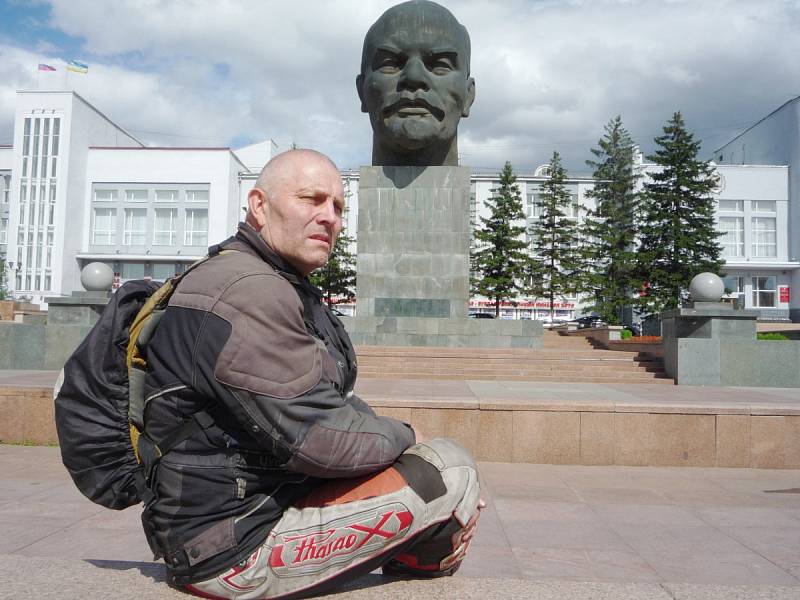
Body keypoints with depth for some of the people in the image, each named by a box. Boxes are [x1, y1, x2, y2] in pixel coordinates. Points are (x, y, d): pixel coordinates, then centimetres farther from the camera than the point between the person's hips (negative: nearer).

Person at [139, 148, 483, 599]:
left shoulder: (287, 289, 13)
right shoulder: (247, 291, -22)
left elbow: (338, 402, 14)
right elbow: (316, 436, -27)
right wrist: (403, 438, -8)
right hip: (235, 547, -10)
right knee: (451, 472, -13)